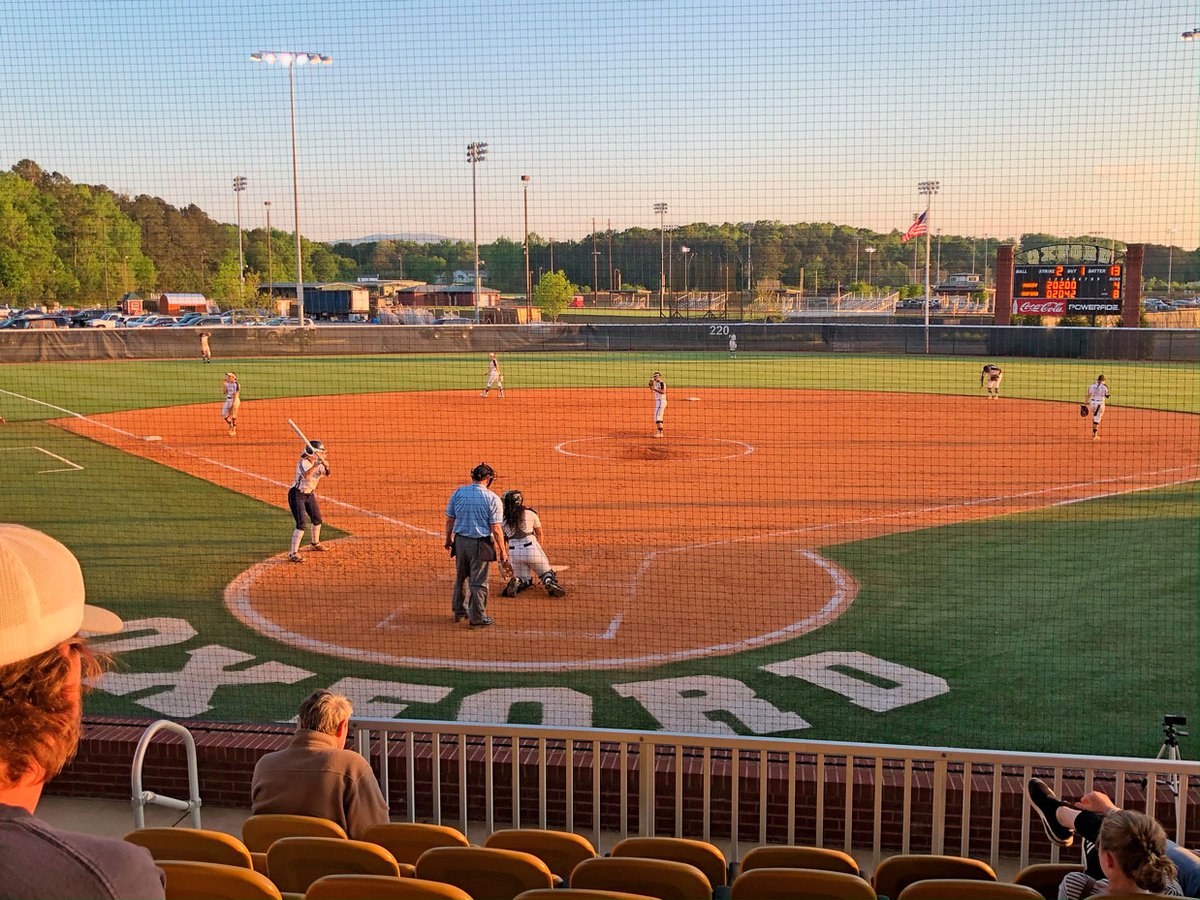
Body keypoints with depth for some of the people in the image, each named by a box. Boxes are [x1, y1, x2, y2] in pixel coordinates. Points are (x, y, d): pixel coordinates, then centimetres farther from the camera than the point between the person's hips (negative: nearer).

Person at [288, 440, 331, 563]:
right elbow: (306, 475, -43)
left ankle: (315, 543, 47)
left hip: (309, 494, 9)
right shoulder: (303, 463, -24)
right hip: (296, 495, -8)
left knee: (317, 520, 21)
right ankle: (293, 554, -17)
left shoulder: (318, 463, -1)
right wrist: (317, 463, -47)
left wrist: (326, 466, -31)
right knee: (301, 523, -18)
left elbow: (326, 473, -12)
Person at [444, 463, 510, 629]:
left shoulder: (458, 493, -1)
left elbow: (449, 520, 6)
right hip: (481, 544, -4)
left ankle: (459, 611, 34)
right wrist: (503, 552, -5)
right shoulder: (492, 498, -11)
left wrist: (448, 539, 21)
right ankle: (477, 617, 12)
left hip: (460, 541, 4)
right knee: (478, 582, 5)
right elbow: (496, 529, -12)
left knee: (461, 578, 21)